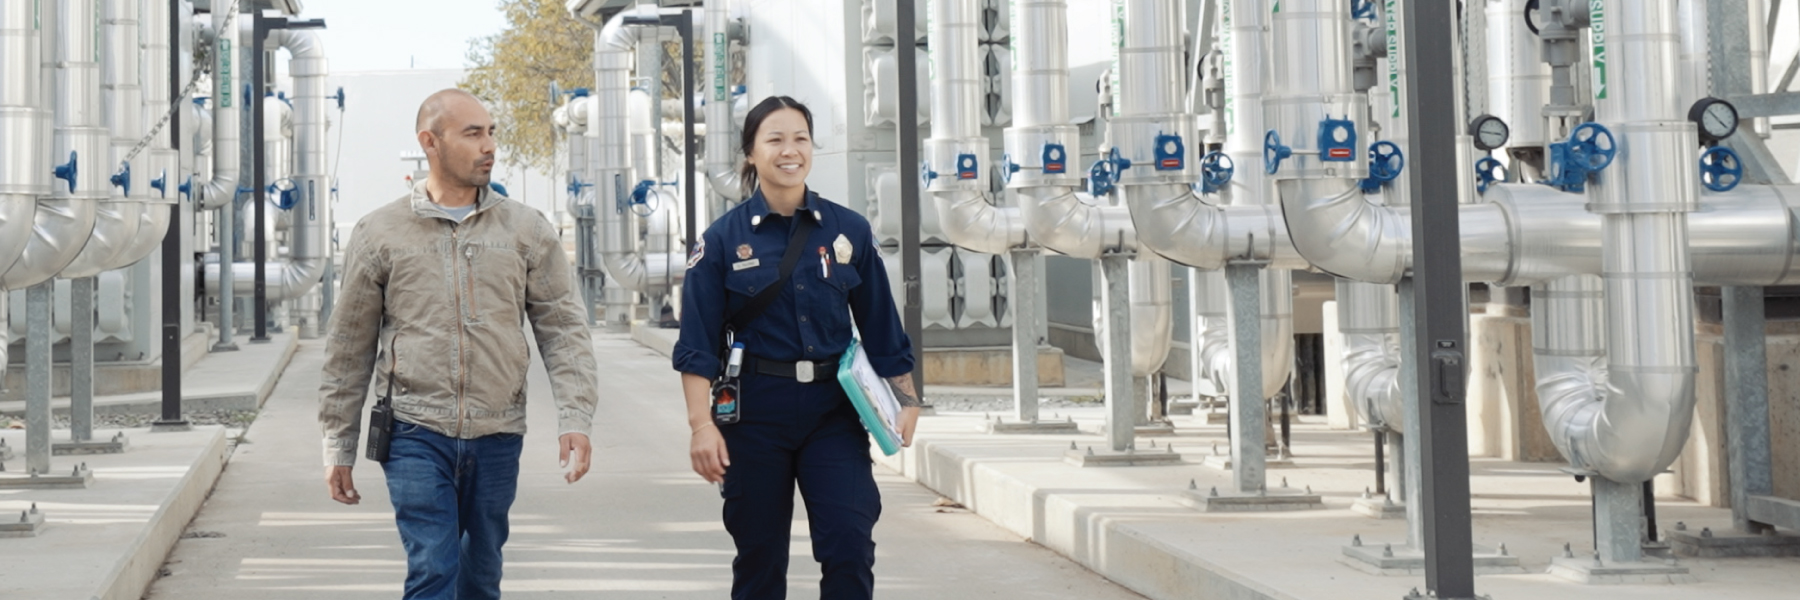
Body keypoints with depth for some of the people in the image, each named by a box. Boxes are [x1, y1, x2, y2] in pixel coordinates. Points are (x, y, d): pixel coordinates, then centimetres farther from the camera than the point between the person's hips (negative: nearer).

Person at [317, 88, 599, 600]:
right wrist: (338, 447, 9)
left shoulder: (527, 230, 5)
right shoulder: (380, 235, 3)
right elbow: (349, 349, 8)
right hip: (417, 435, -2)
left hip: (497, 438, 2)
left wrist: (575, 419, -7)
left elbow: (562, 329, 5)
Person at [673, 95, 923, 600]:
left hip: (833, 410, 1)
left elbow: (881, 327, 10)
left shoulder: (848, 231, 4)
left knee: (850, 544, -10)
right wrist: (702, 426, -12)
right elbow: (698, 346, -4)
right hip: (755, 411, -1)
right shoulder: (724, 238, -1)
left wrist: (905, 398, 7)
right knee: (759, 556, 7)